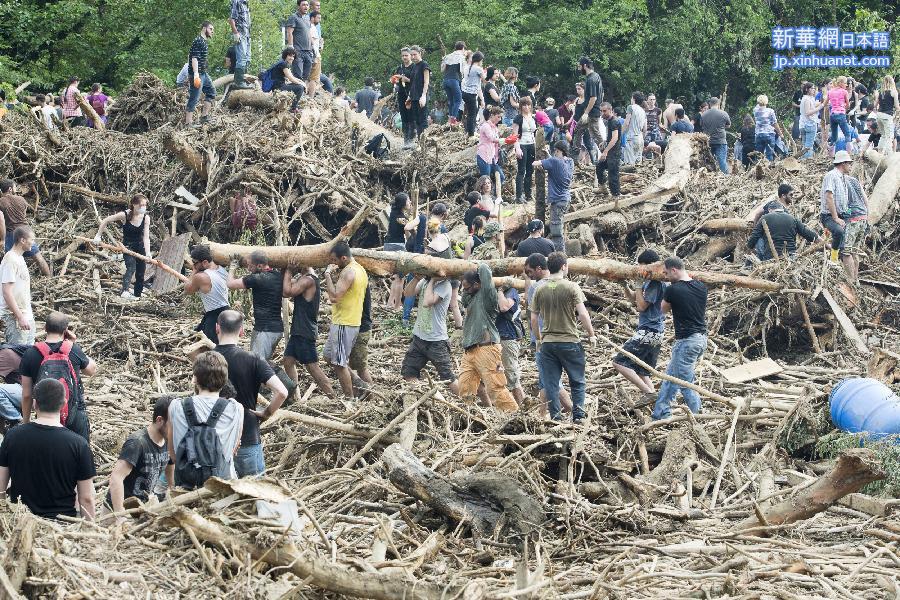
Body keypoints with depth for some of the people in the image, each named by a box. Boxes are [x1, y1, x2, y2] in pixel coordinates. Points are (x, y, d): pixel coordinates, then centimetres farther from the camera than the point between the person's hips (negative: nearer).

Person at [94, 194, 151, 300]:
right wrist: (98, 236, -10)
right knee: (131, 267, -27)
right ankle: (125, 291, -42)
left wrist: (148, 253, -34)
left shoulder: (145, 218, -12)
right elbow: (105, 221, -10)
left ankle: (138, 295, 20)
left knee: (141, 272, 6)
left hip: (140, 247, 4)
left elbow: (146, 237, -20)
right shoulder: (125, 215, -20)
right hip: (128, 246, -4)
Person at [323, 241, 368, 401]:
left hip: (343, 324, -10)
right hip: (354, 321, 10)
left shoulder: (348, 272, -20)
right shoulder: (360, 269, 12)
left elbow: (334, 297, -26)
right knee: (329, 356, 19)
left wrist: (327, 275, -20)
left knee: (339, 363, -3)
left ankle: (350, 398, 2)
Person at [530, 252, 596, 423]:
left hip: (548, 343, 3)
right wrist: (591, 335, 1)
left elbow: (534, 319, 6)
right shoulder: (571, 287, -9)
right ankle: (578, 415, 7)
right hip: (570, 341, -3)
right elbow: (583, 314, -11)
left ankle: (555, 417, 7)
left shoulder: (540, 290, 2)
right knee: (577, 382, 10)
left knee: (551, 383, 7)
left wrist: (538, 339, 20)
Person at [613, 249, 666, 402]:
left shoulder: (655, 283, -14)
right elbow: (633, 299, 24)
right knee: (642, 372, 14)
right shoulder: (650, 281, 16)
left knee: (619, 362, -11)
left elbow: (641, 306, -16)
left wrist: (639, 285, -9)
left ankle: (648, 392, -16)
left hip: (648, 332, -10)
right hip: (655, 333, 10)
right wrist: (625, 285, 8)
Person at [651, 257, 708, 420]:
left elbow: (664, 309, 5)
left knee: (686, 384, -1)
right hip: (702, 338, 8)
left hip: (686, 341, -8)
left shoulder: (672, 290, -14)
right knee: (670, 376, 19)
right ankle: (660, 415, 25)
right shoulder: (702, 287, 4)